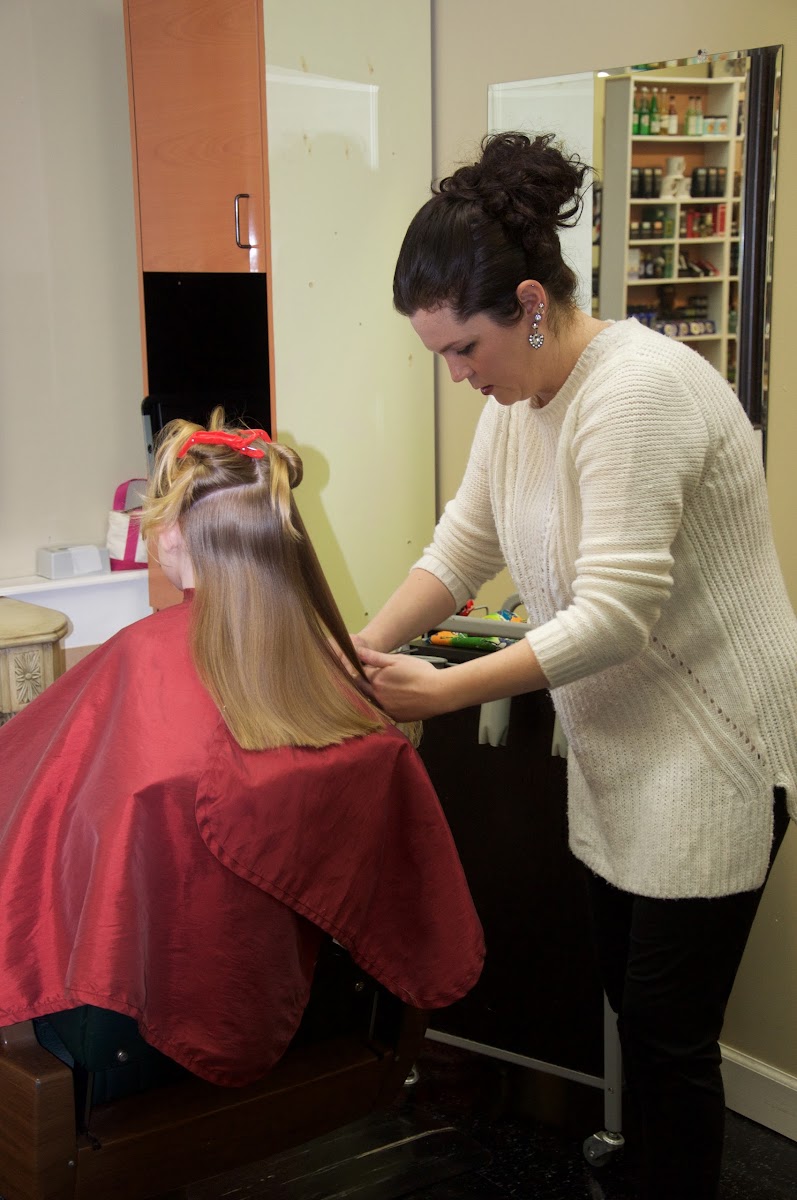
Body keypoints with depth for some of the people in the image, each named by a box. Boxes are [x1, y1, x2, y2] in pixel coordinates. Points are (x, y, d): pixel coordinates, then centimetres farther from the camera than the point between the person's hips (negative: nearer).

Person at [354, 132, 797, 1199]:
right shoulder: (521, 393, 4)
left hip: (710, 749, -9)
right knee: (629, 992, 18)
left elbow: (616, 615, -28)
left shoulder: (635, 391, -24)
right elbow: (463, 544, 9)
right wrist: (369, 648, -4)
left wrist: (443, 691, -25)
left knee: (669, 1027, 0)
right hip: (621, 748, 9)